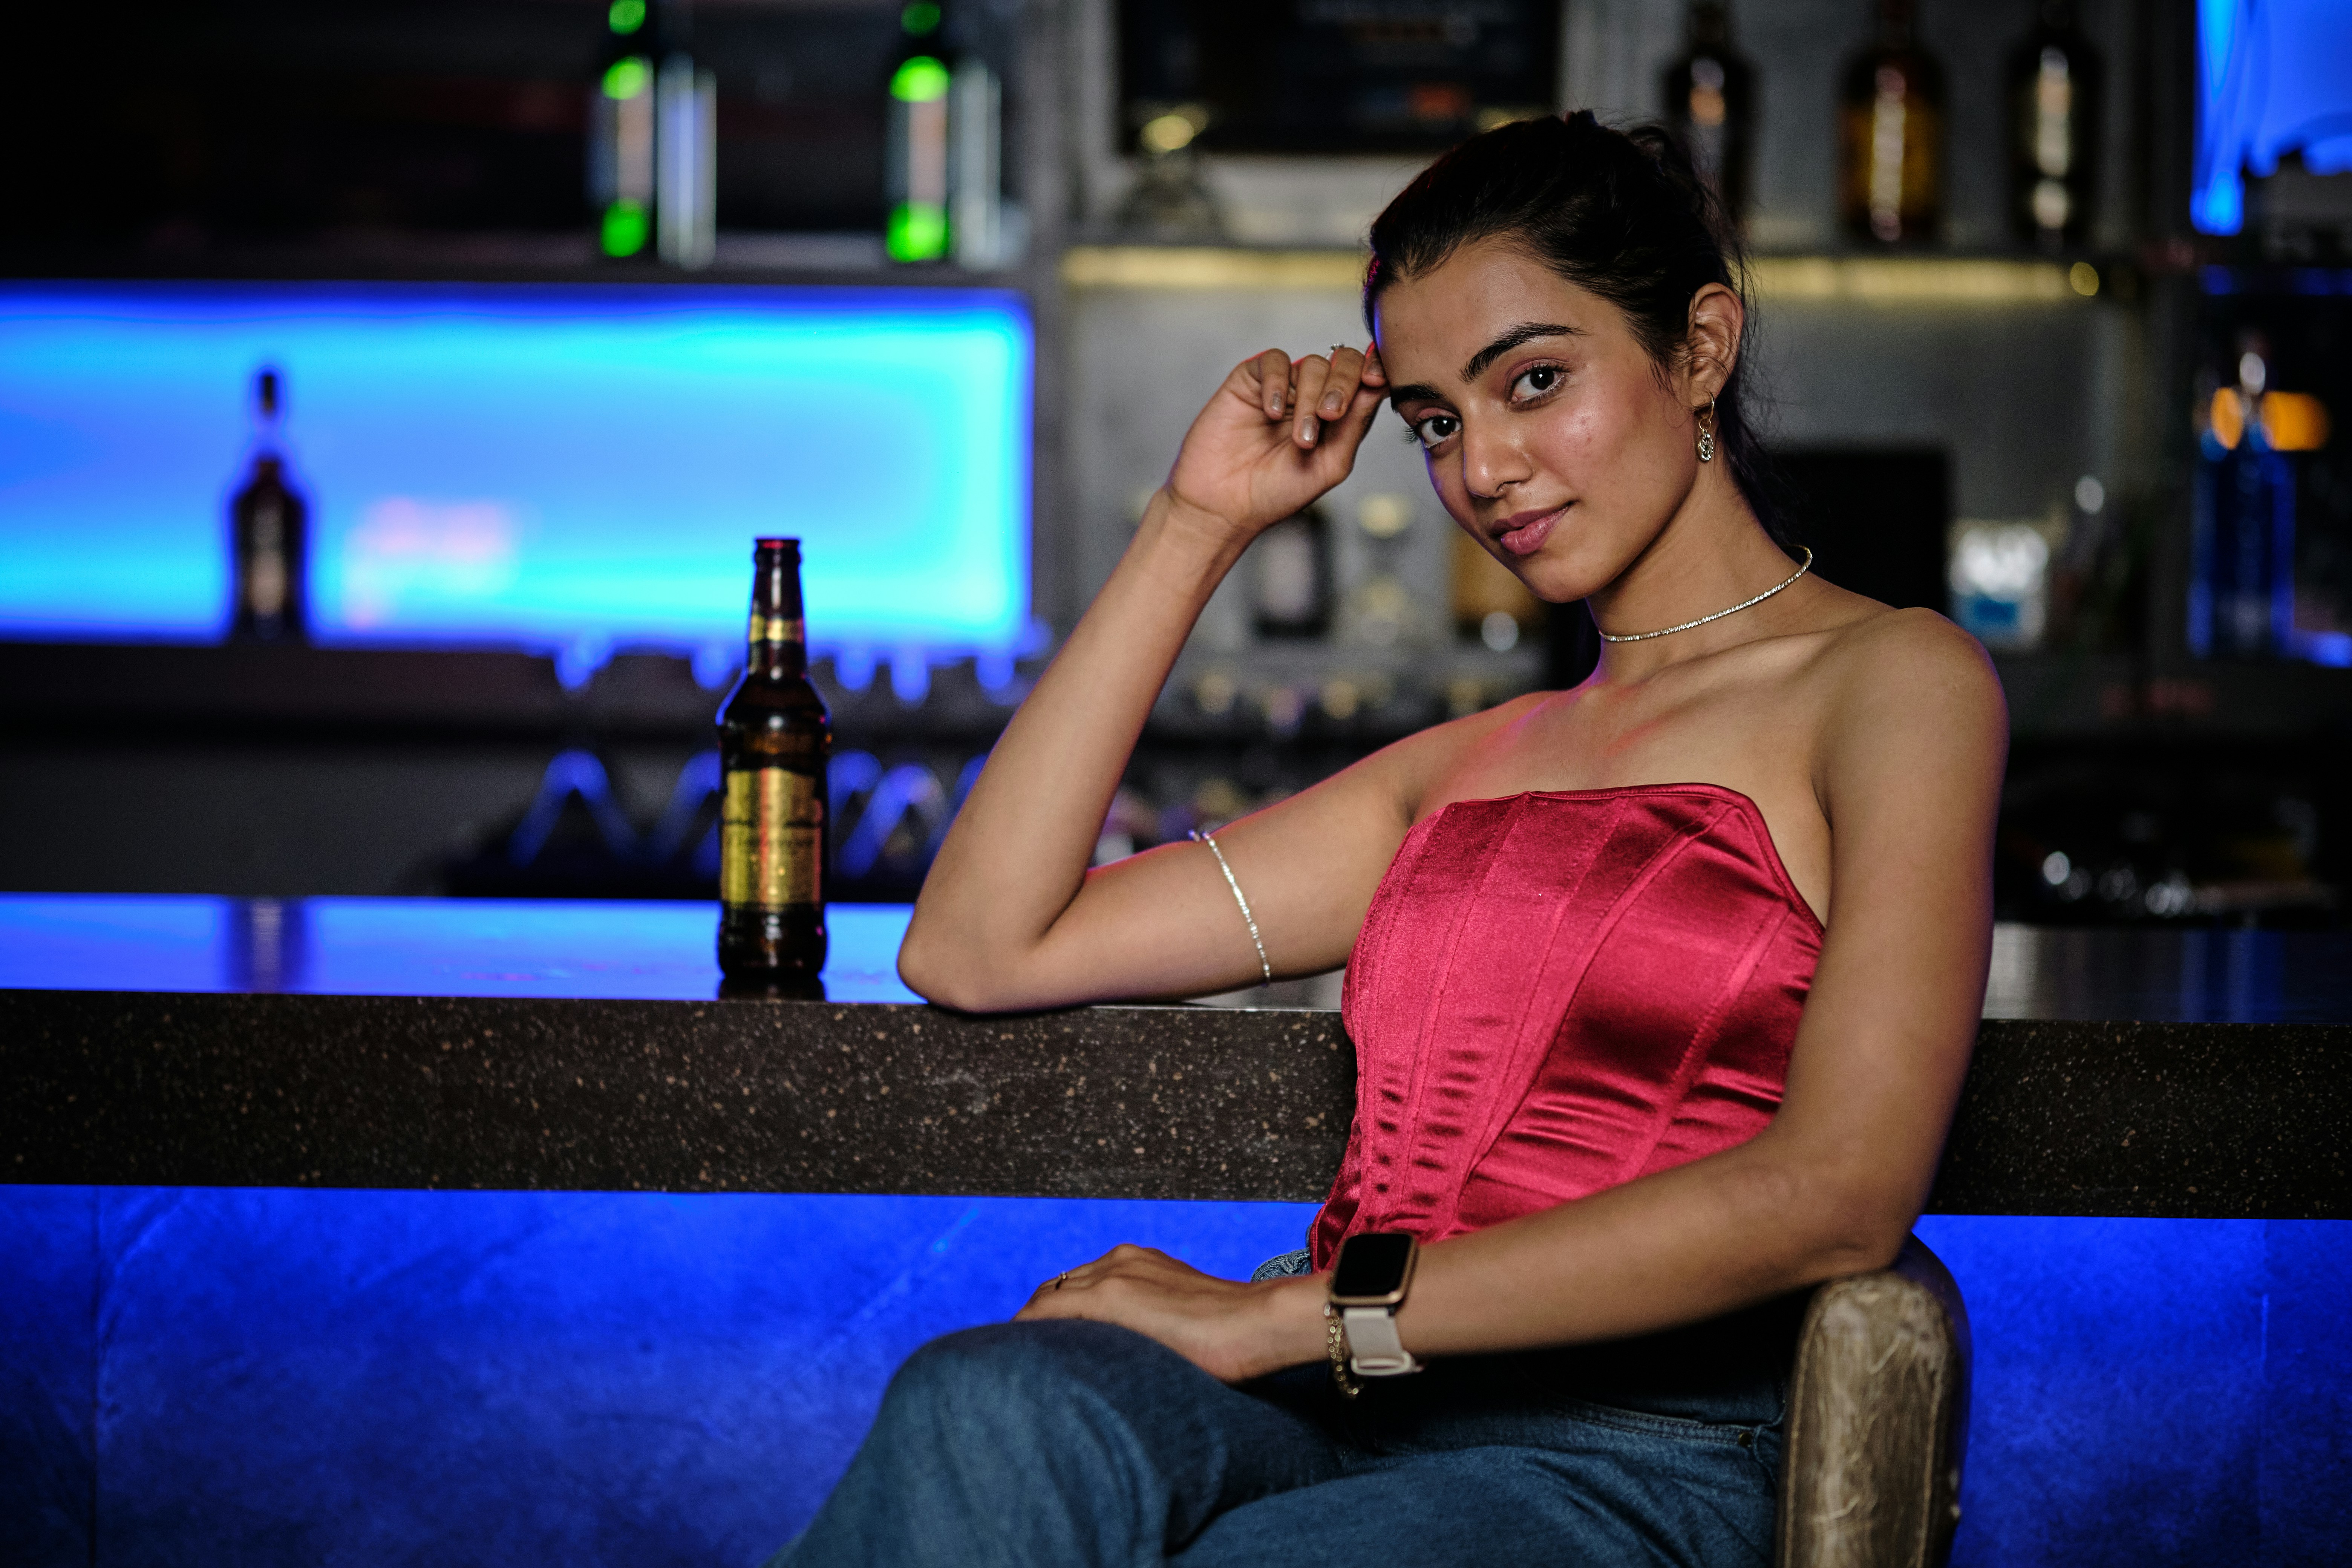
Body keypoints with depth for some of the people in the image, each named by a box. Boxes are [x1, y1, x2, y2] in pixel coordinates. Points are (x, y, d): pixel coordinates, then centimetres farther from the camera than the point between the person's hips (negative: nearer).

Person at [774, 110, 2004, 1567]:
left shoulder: (1892, 680, 5)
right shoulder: (1470, 767, 24)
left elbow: (1840, 1196, -12)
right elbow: (978, 950, 18)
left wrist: (1294, 1311, -13)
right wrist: (1197, 525, 17)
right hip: (1343, 1417, 5)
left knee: (988, 1437, -32)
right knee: (994, 1410, -33)